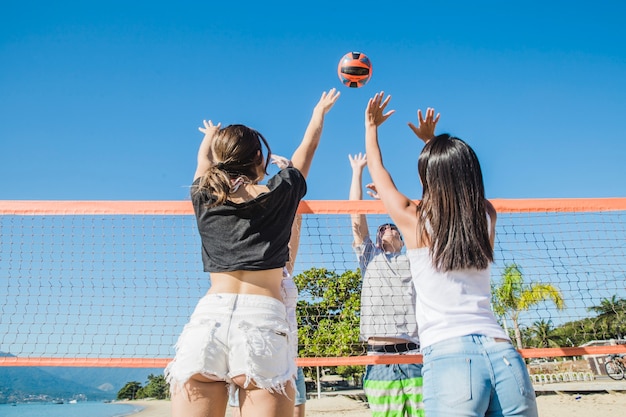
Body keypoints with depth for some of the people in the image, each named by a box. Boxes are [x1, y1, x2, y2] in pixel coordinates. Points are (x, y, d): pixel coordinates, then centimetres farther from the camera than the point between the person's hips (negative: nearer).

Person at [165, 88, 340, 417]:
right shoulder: (278, 194, 9)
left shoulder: (204, 198, 13)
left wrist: (210, 137, 60)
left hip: (207, 317, 3)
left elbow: (204, 163, 37)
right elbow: (306, 150, 28)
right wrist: (320, 112, 46)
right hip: (262, 318, -2)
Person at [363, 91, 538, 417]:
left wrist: (372, 126, 34)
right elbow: (459, 177, 31)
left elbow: (377, 171, 17)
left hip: (448, 356, -4)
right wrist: (432, 141, 44)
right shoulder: (487, 217, 8)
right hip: (503, 354, 5)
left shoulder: (415, 220, -1)